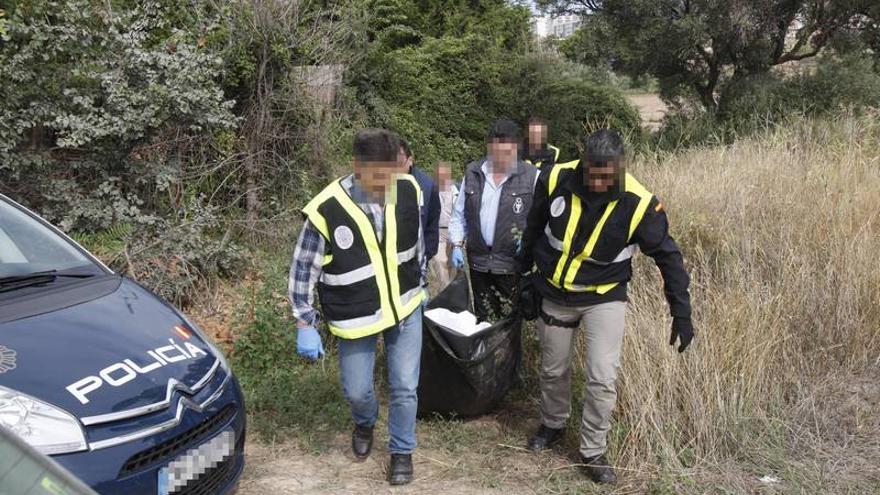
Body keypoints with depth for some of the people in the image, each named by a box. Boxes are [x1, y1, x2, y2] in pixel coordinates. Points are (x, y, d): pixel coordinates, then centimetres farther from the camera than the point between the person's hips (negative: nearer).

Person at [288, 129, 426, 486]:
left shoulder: (409, 190, -12)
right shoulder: (327, 209, -23)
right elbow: (303, 270, -11)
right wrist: (306, 326, -9)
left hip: (406, 309, 2)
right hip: (356, 320, -2)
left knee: (405, 389, 7)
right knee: (357, 391, 12)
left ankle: (401, 451, 33)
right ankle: (365, 424, 48)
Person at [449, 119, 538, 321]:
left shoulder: (531, 176, -5)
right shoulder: (472, 173, 5)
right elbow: (459, 214, 12)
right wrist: (457, 245, 4)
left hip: (512, 264, -3)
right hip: (479, 262, 4)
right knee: (483, 321, 15)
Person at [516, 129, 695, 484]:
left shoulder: (638, 204, -24)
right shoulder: (557, 180, -18)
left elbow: (668, 257, -12)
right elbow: (536, 225, 2)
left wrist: (681, 314, -11)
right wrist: (525, 265, 16)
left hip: (604, 298, -2)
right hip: (555, 295, 2)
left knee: (603, 379, -9)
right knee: (553, 371, 17)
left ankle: (593, 452, 13)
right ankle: (552, 425, 44)